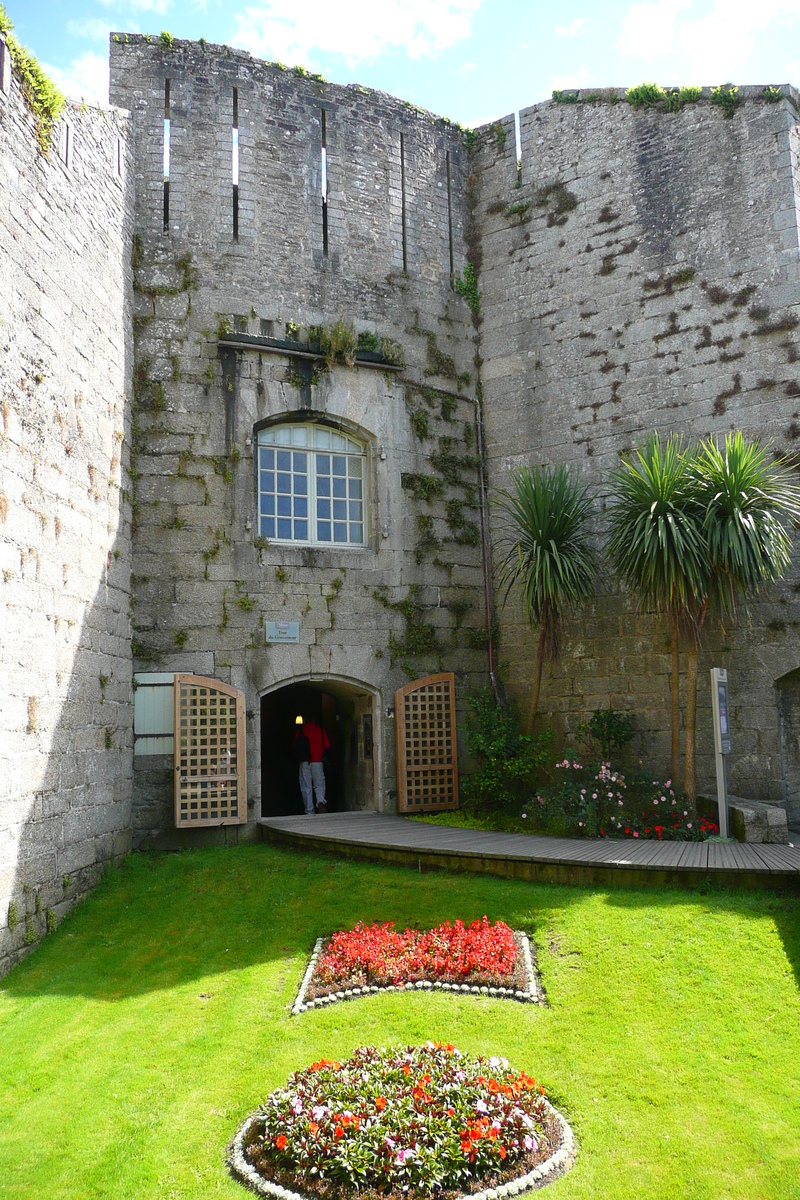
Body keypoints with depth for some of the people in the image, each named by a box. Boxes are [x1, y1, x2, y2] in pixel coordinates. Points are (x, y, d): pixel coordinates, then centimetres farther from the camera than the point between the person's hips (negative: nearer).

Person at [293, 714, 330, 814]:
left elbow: (294, 744, 4)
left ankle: (309, 812, 3)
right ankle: (321, 801, -18)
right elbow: (327, 745, 0)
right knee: (319, 784, 10)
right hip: (317, 761, 0)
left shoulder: (300, 730, 0)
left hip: (304, 761, 0)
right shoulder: (320, 729, 0)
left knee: (306, 787, 5)